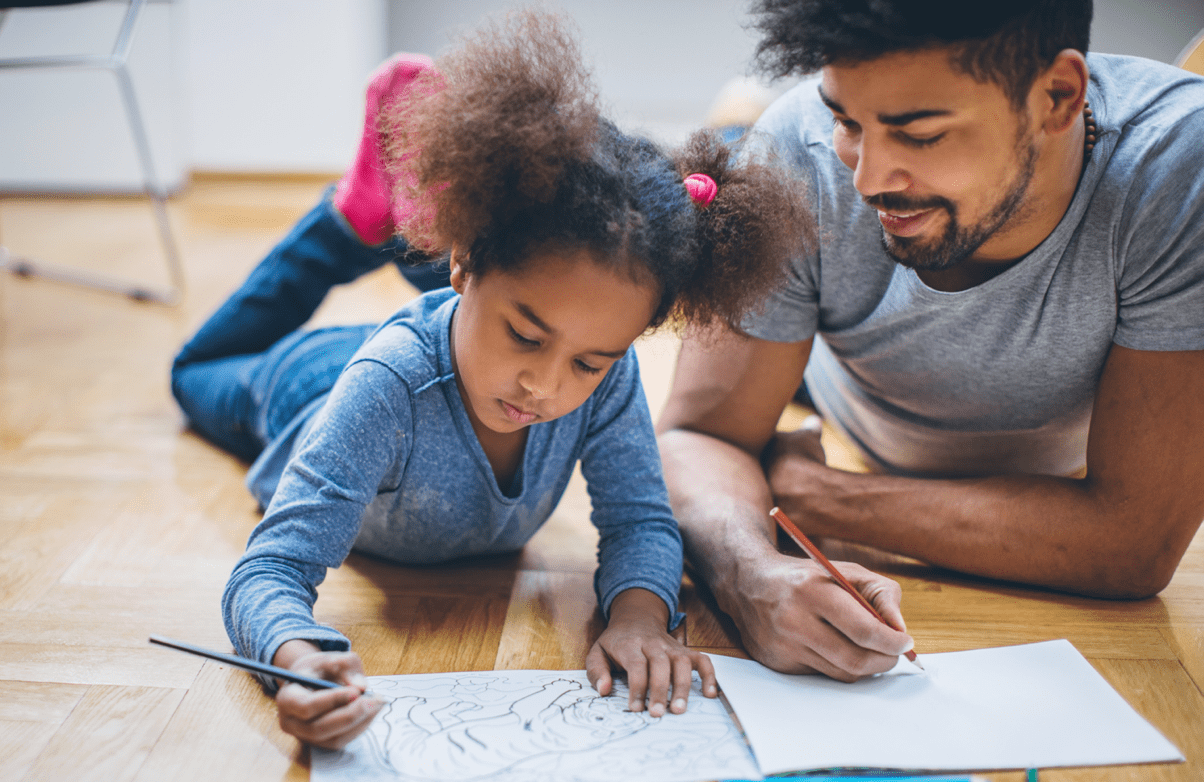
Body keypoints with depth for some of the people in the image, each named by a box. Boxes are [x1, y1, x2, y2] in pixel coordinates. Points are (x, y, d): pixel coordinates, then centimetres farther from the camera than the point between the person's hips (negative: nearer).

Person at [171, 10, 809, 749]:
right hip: (308, 389, -2)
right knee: (203, 371, 33)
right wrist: (299, 656, -77)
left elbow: (639, 520, -34)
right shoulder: (386, 387, -53)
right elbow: (272, 568, -54)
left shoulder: (605, 377, -41)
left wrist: (638, 614, -57)